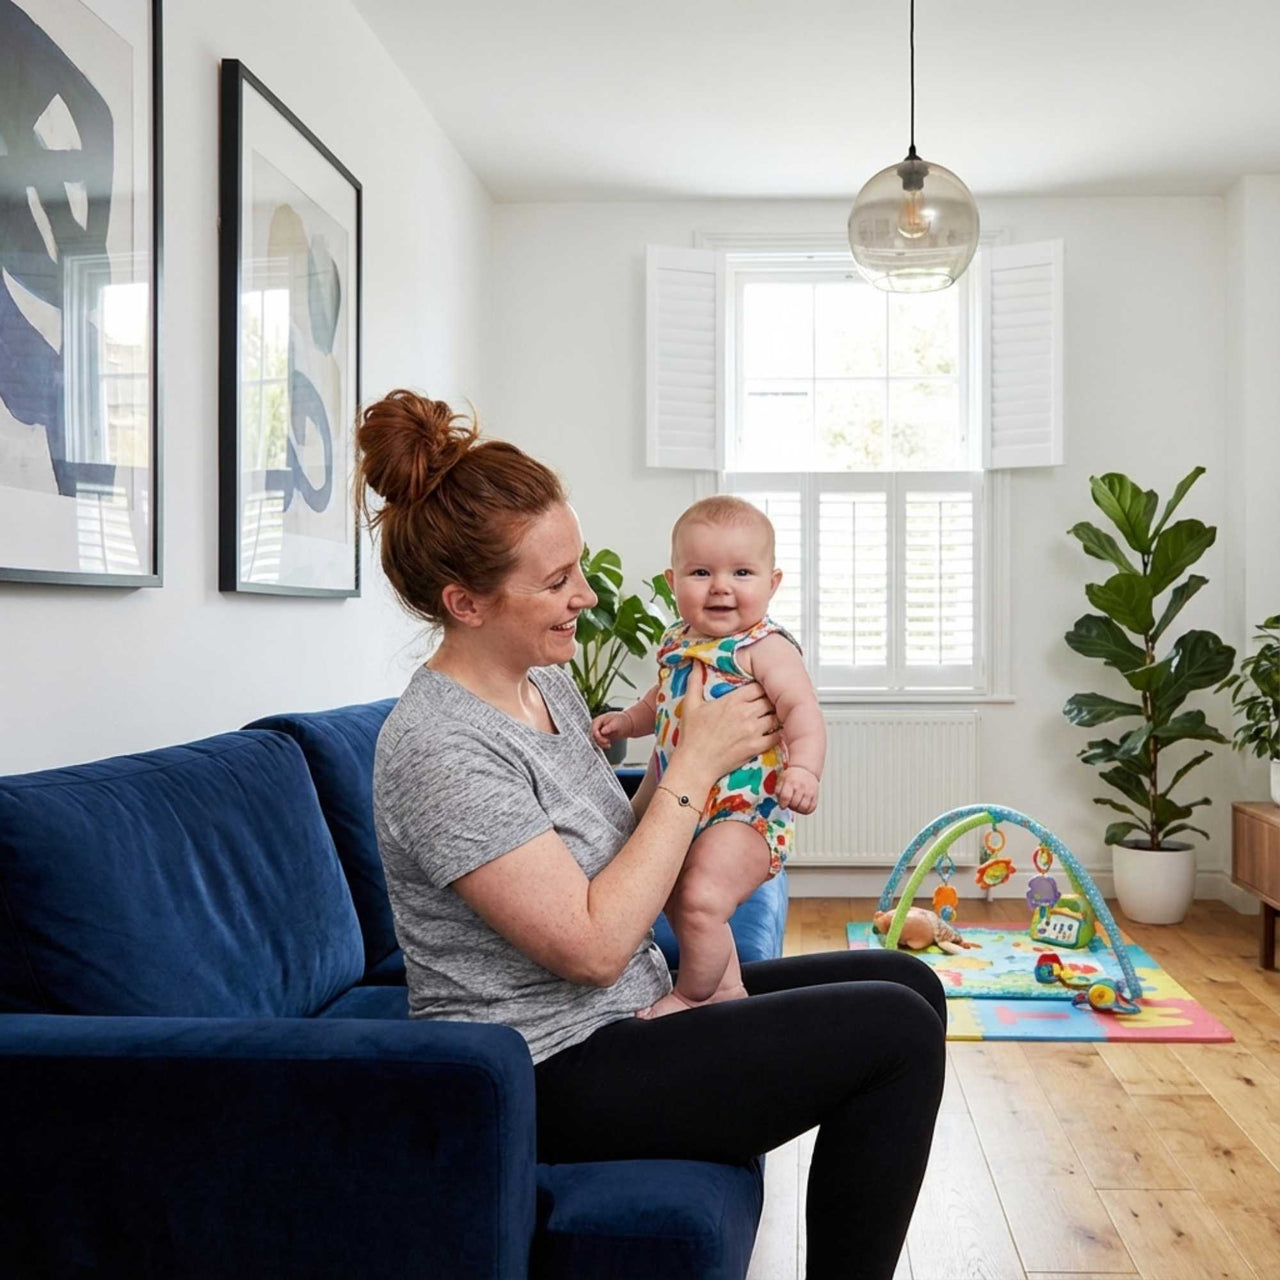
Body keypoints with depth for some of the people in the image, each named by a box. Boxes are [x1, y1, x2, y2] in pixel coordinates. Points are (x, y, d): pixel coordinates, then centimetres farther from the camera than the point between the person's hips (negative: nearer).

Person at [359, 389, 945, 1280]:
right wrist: (694, 763, -20)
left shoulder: (547, 681, 5)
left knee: (908, 982, 10)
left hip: (631, 1007, 9)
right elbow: (593, 946, -25)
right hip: (552, 1074, -9)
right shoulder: (440, 748, -24)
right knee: (897, 1031, -12)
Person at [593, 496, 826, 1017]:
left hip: (746, 810, -9)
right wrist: (625, 721, 12)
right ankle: (725, 987, 43)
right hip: (683, 808, 9)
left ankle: (690, 997, 1)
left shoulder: (763, 647, -15)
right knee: (678, 901, 23)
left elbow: (801, 709, -26)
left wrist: (802, 767, -41)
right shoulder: (676, 642, 8)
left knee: (701, 900, -24)